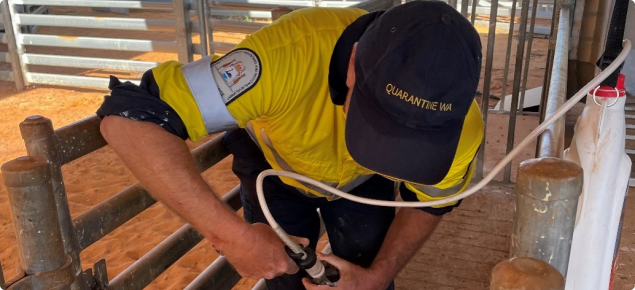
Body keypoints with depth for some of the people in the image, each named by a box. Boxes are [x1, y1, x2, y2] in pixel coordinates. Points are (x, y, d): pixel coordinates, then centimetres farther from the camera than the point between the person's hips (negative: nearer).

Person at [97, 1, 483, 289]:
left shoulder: (457, 124, -32)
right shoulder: (290, 54, -46)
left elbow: (429, 202, -11)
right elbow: (129, 119, -44)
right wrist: (232, 234, -48)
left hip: (363, 181, 2)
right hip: (274, 166, -1)